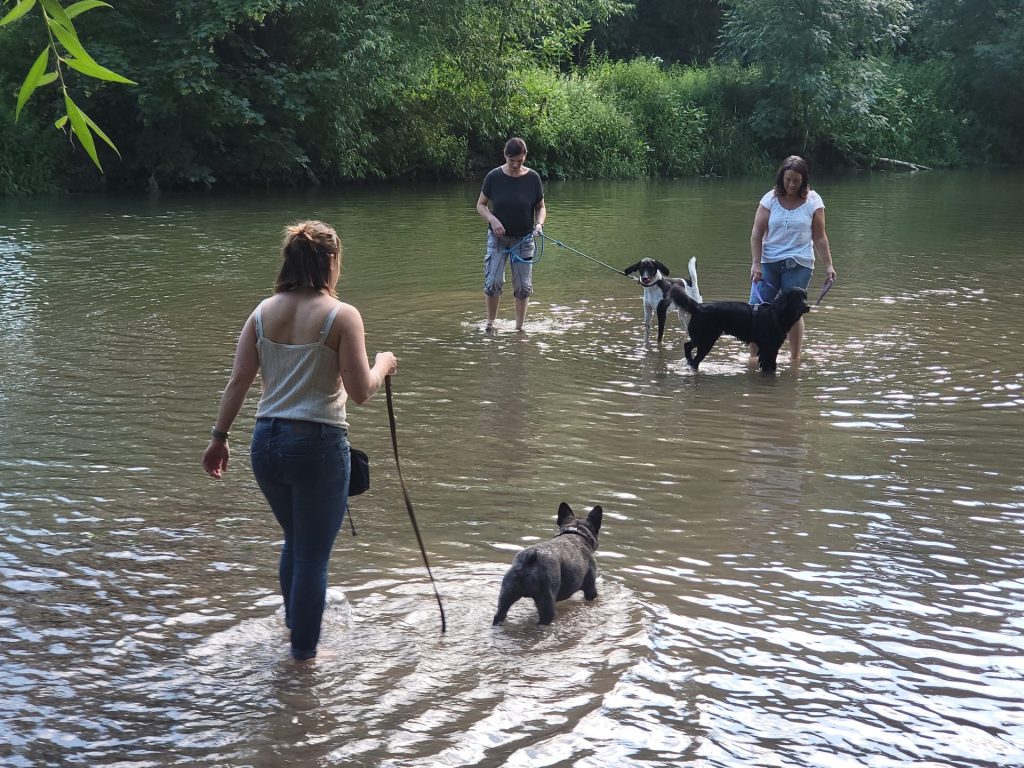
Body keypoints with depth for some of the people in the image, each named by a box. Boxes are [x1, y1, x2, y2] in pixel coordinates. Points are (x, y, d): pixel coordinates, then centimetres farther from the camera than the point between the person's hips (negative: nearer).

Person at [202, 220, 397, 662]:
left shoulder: (264, 312, 4)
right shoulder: (341, 316, -11)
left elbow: (238, 381, 3)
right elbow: (359, 391, -12)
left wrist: (219, 436, 11)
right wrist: (383, 366, 8)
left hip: (267, 442, 6)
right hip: (318, 444, -6)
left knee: (295, 541, 27)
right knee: (313, 554, 9)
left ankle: (295, 624, 43)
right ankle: (303, 652, 19)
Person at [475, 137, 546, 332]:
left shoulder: (532, 178, -7)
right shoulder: (494, 177, -9)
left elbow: (541, 207, 4)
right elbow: (480, 205, 0)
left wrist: (539, 223, -17)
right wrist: (493, 220, -19)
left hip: (524, 239, 1)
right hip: (498, 237, -1)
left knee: (523, 286, 2)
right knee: (493, 282, -11)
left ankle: (519, 327, 16)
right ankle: (490, 324, 9)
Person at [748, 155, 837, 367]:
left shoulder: (813, 202, -1)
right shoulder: (770, 199, 0)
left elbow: (819, 238, 3)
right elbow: (757, 233, -1)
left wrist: (828, 265, -1)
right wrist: (756, 264, -8)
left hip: (799, 265, -1)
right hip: (768, 262, 1)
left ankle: (795, 358, 10)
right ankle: (753, 356, 4)